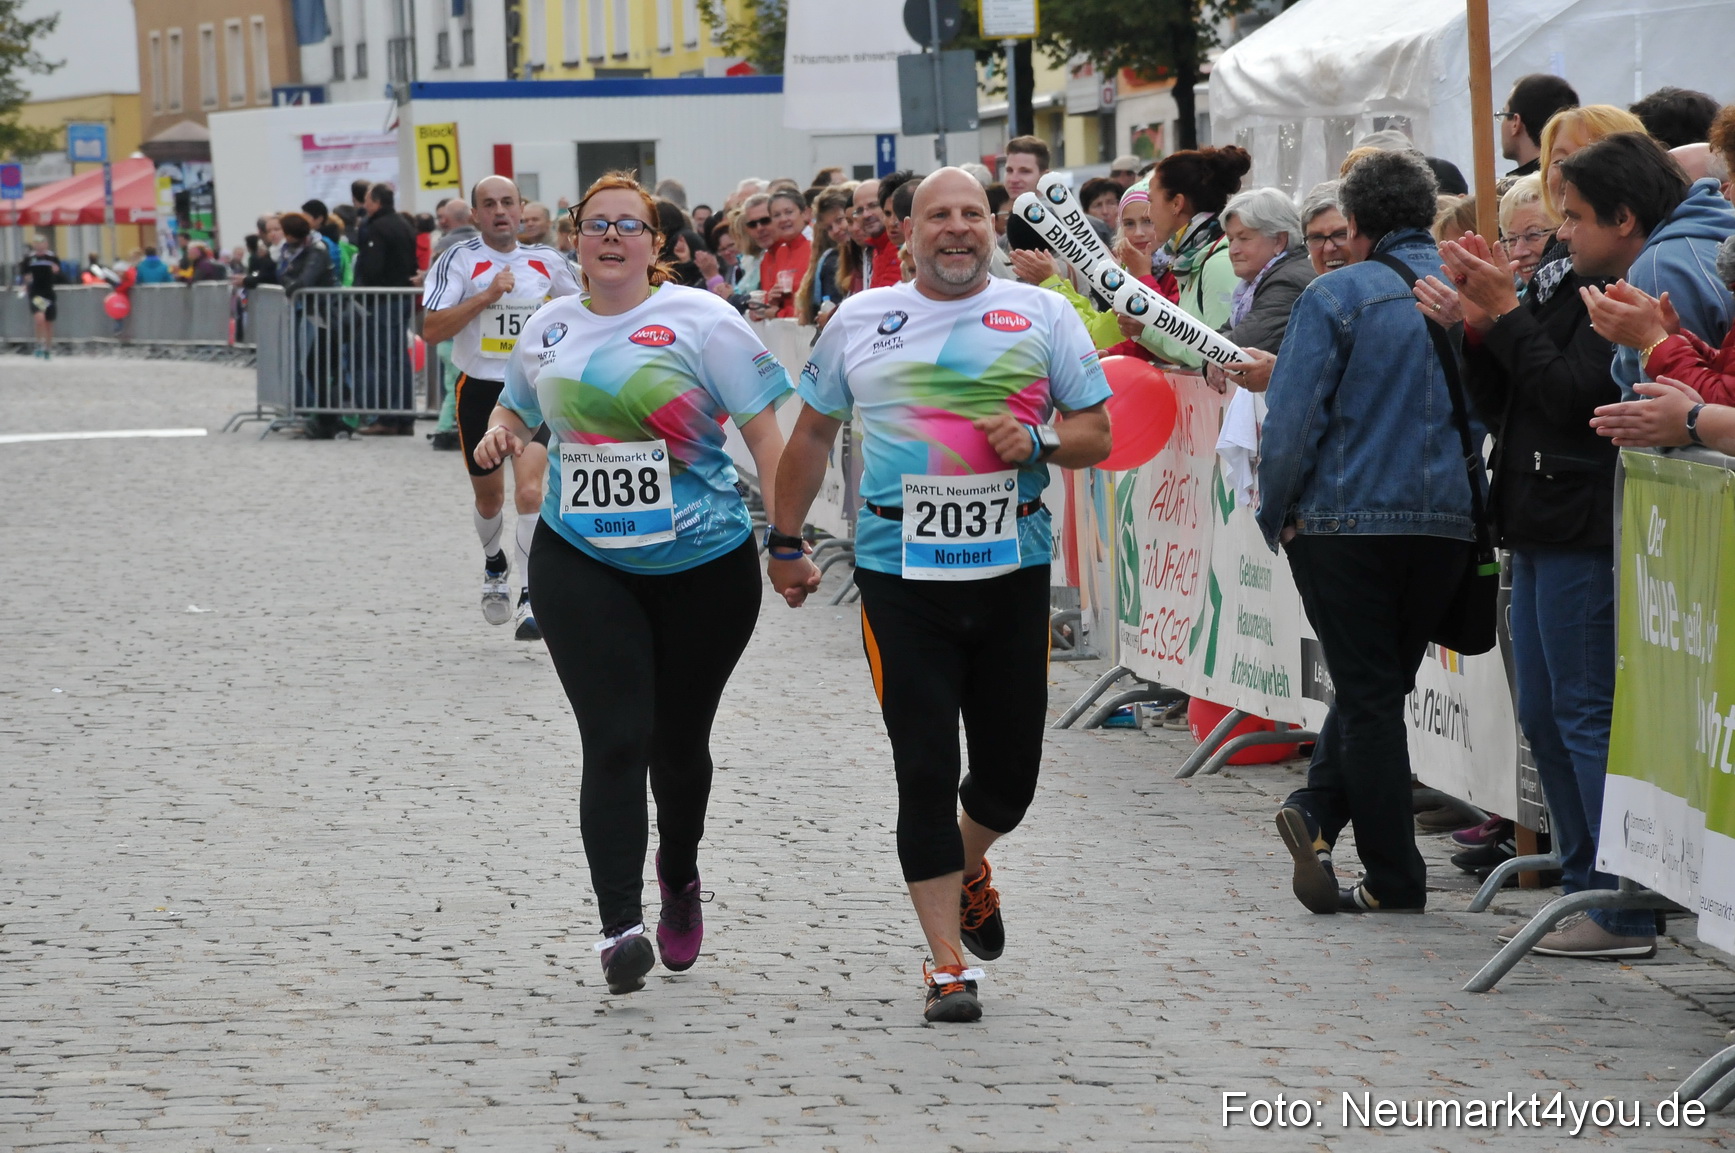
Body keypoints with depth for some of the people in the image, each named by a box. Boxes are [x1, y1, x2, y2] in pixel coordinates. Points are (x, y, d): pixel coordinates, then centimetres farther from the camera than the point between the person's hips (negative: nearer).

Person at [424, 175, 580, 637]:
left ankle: (530, 600, -16)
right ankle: (495, 566, 48)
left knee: (529, 490, -20)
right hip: (479, 390, 0)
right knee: (489, 496, 17)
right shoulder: (458, 260, -8)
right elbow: (431, 330, -18)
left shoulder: (547, 261, 2)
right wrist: (487, 296, -24)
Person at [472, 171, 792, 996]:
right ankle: (620, 927, -18)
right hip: (581, 563, 1)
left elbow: (764, 430, -7)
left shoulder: (698, 320, -6)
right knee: (616, 742, -13)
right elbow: (518, 405, 27)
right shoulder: (549, 327, 8)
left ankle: (679, 878, 42)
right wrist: (502, 434, 3)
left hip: (703, 564, -1)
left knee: (680, 744, 13)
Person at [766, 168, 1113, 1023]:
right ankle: (947, 964, 3)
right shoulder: (859, 321, 6)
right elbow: (812, 435, 16)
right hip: (901, 578, -1)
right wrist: (786, 542, 16)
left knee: (1010, 769, 8)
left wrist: (1037, 443, -14)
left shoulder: (1042, 316, 5)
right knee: (925, 772, -5)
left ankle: (968, 865, 42)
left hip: (1012, 567, 1)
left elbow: (1096, 436, 6)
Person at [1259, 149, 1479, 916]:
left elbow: (1295, 417, -12)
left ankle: (1394, 878, 1)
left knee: (1369, 692, 4)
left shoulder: (1337, 296, -9)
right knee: (1381, 682, 16)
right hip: (1449, 524, 3)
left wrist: (1278, 515, 0)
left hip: (1346, 519, -3)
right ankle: (1321, 809, -2)